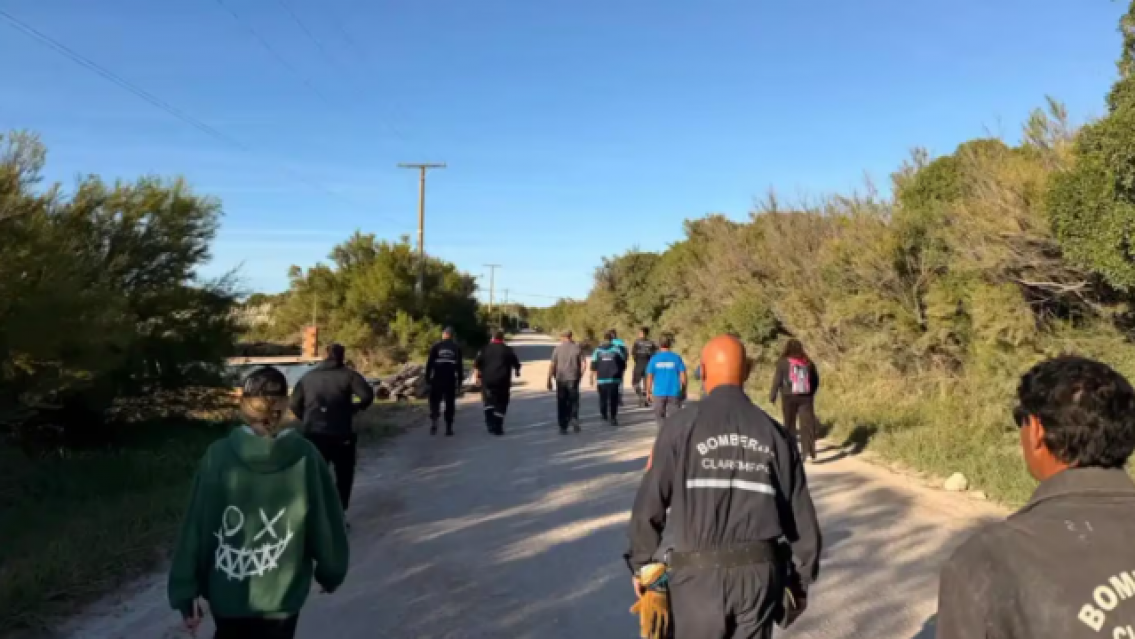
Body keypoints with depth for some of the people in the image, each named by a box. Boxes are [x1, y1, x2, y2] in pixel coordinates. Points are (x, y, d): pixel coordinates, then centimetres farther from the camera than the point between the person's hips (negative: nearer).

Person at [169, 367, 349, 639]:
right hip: (282, 595, -1)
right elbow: (326, 523, -8)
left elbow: (195, 528, -10)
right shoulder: (305, 457, -15)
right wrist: (330, 572, 9)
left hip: (226, 592, 1)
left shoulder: (218, 455, -14)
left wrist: (186, 594, 0)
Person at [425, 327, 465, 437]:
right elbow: (460, 366, 4)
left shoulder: (436, 347, 1)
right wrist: (460, 380, 9)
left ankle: (434, 421, -10)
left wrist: (427, 377, 3)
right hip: (451, 380, 1)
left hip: (437, 379, -1)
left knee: (435, 402, 10)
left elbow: (429, 363, -2)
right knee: (450, 404, 7)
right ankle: (448, 428, 5)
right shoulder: (456, 348, 5)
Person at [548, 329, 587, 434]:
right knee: (573, 402, 13)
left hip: (561, 380, 0)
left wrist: (549, 380, -1)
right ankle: (574, 419, -9)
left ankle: (563, 427, 9)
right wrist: (579, 377, 9)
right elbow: (584, 365, -3)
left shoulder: (558, 348, -2)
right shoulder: (577, 348, 1)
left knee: (562, 405, 8)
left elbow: (552, 366, -6)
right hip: (573, 379, 0)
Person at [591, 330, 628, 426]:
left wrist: (592, 378, 7)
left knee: (603, 398, 17)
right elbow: (623, 363, 4)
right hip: (614, 379, -1)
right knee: (613, 399, -2)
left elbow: (593, 366, 0)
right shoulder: (617, 349, 0)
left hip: (601, 379, 2)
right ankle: (613, 418, -11)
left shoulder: (597, 350, 2)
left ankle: (604, 415, 31)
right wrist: (621, 374, 20)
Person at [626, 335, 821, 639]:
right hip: (760, 571, 3)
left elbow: (649, 504, -6)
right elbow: (801, 515, 7)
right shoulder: (774, 433, 4)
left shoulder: (682, 426, -7)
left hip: (700, 572, -2)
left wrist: (640, 563, 8)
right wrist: (802, 579, 19)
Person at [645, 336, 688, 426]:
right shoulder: (676, 358, -1)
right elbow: (683, 377, -2)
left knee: (660, 416, 14)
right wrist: (683, 391, 10)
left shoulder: (654, 359, 0)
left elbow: (649, 378, -1)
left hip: (659, 393, 0)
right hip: (674, 393, 0)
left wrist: (648, 393, 8)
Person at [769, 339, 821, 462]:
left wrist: (772, 395, 1)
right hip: (805, 397, 2)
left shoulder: (783, 362, -3)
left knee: (790, 424, 13)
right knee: (807, 424, -1)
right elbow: (816, 380, 12)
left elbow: (777, 380, -6)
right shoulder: (808, 362, 7)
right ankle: (809, 452, -11)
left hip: (789, 397, -2)